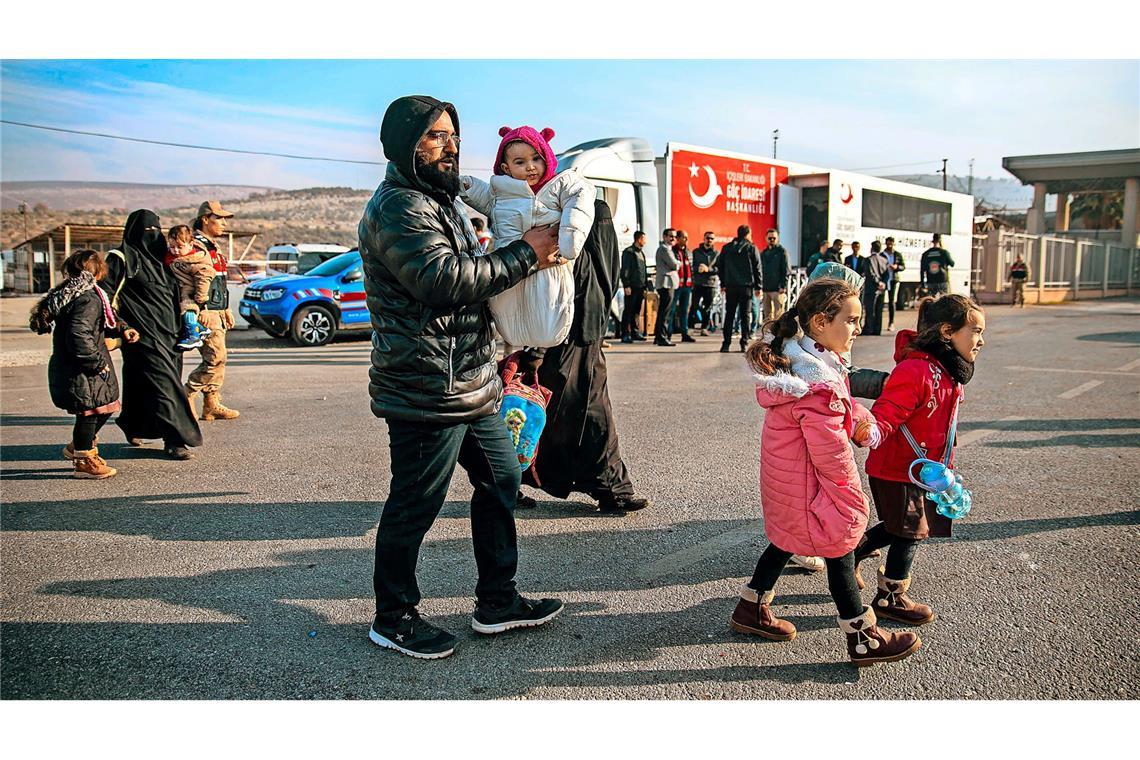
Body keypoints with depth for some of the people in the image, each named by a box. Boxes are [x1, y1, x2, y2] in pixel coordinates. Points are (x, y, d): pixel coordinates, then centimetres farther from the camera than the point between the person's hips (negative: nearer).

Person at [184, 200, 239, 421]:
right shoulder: (196, 246, -12)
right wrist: (201, 311, -25)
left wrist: (226, 310, 25)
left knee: (217, 358, 10)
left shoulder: (213, 247, 20)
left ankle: (212, 404, 15)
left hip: (217, 312, 10)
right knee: (216, 357, -13)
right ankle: (186, 395, -3)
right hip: (205, 314, -10)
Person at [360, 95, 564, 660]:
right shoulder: (397, 207, -14)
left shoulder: (444, 200, 20)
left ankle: (497, 602, 30)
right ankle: (393, 618, 21)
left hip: (473, 382, 10)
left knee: (501, 480, 16)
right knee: (415, 506, 2)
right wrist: (524, 255, -17)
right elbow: (445, 278, -25)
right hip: (427, 393, -10)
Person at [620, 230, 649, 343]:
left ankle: (635, 332, 18)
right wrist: (626, 285, -17)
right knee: (628, 310, -5)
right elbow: (625, 270, -11)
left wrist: (645, 286, 18)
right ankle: (625, 334, -3)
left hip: (640, 286, 8)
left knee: (637, 311, 11)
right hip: (631, 287, -8)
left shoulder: (641, 253, 19)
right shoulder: (628, 252, -6)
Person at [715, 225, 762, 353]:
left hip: (730, 286, 3)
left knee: (729, 315, 6)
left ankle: (726, 343, 0)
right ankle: (744, 343, 1)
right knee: (745, 315, 4)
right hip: (746, 286, -2)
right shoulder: (751, 248, -1)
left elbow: (720, 267, 11)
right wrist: (758, 286, 4)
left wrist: (723, 284, 17)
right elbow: (757, 269, -1)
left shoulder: (726, 248, 9)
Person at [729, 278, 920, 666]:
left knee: (786, 541, 24)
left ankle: (751, 608, 37)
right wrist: (849, 488, -10)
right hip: (811, 486, -10)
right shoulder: (819, 384, -31)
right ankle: (864, 639, 22)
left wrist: (859, 417, -1)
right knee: (838, 551, 5)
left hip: (784, 475, 10)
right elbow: (830, 448, -25)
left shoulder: (790, 358, 1)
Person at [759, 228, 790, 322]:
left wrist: (783, 286, -15)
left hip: (778, 289, -6)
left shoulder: (782, 252, -2)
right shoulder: (763, 253, 17)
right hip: (766, 289, 6)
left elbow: (786, 271, -8)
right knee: (767, 316, 9)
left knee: (778, 315, -8)